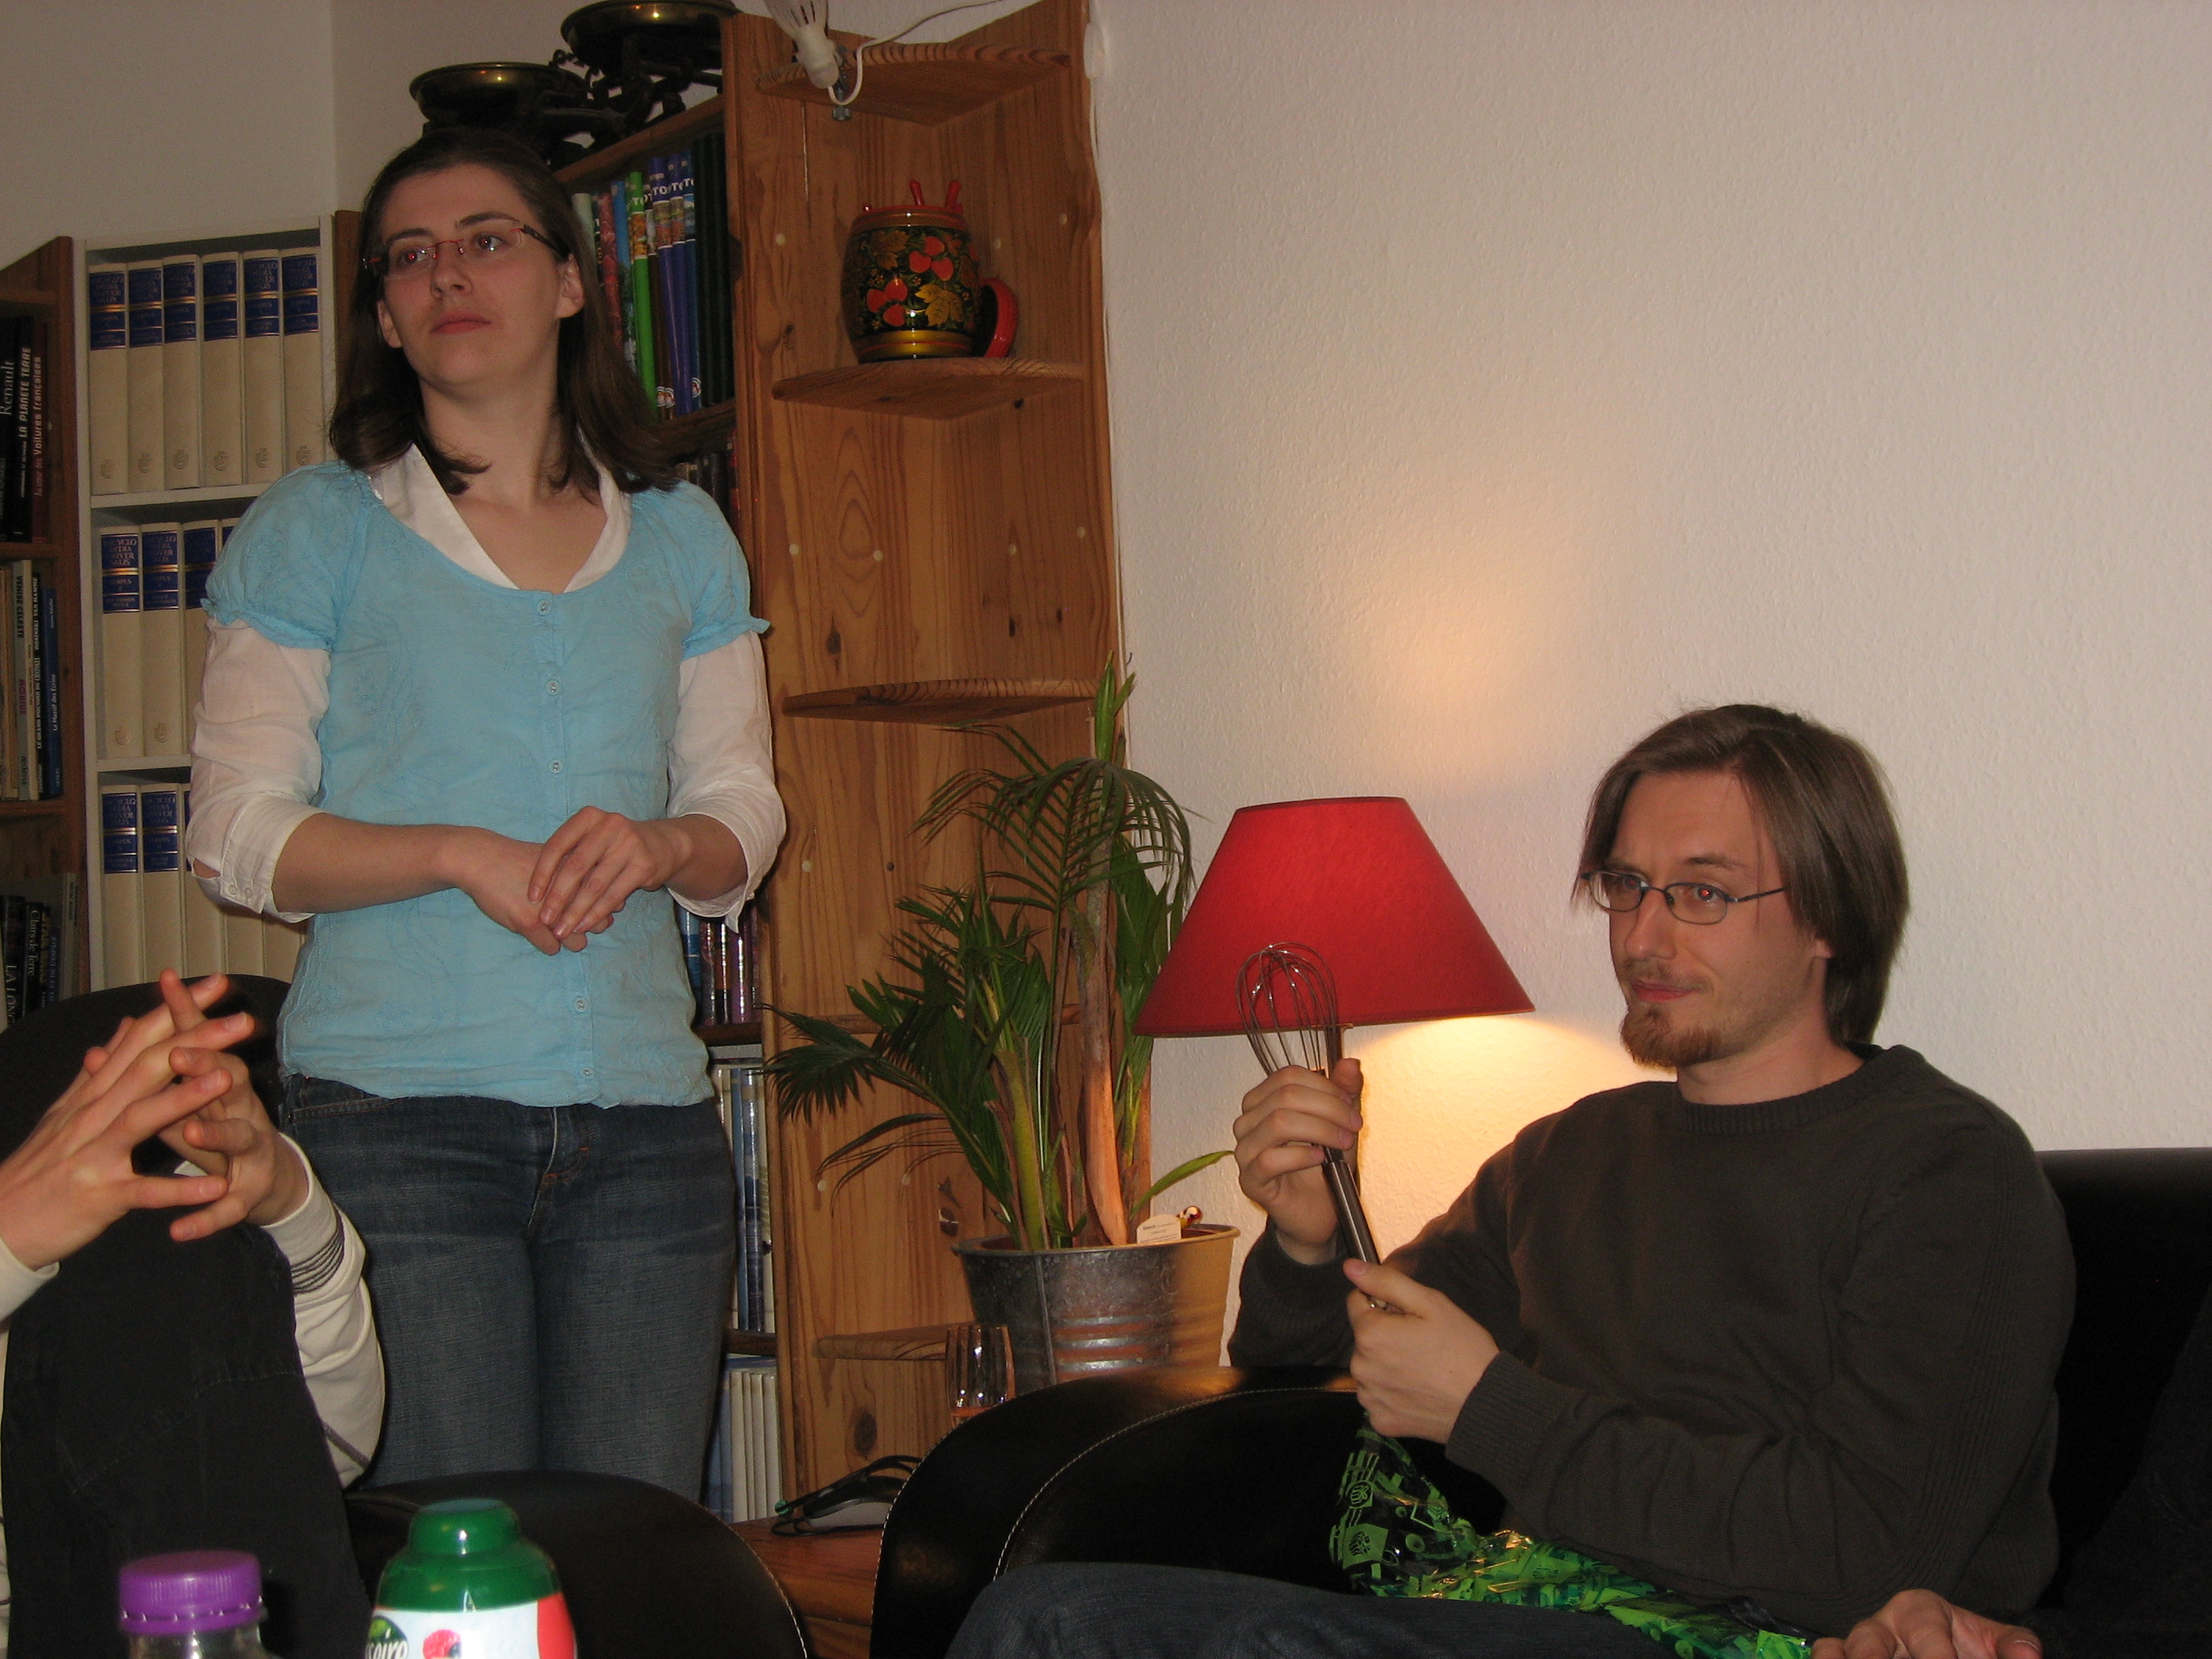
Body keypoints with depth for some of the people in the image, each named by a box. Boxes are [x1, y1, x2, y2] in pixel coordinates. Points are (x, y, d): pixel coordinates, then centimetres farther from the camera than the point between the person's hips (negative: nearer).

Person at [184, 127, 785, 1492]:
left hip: (647, 1120, 3)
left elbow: (745, 817, 14)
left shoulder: (680, 536, 15)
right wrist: (462, 854, -13)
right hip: (396, 1115, -2)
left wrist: (659, 845, -8)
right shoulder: (319, 527, 6)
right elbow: (239, 836, 2)